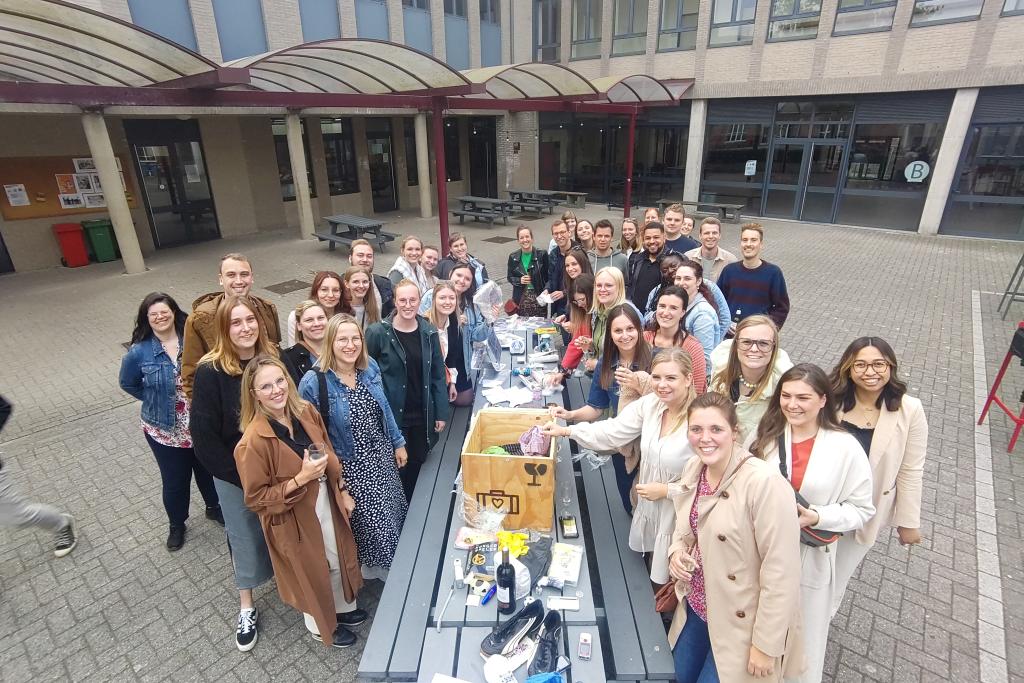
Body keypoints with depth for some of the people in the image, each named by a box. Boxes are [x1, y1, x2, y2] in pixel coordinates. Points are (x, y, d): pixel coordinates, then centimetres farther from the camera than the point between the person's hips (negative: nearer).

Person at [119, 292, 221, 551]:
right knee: (175, 481, 15)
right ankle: (176, 524, 41)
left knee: (208, 470, 20)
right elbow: (128, 384, 7)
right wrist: (156, 401, 1)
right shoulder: (139, 352, -12)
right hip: (165, 430, -1)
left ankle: (214, 507, 48)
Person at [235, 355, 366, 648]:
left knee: (338, 556, 25)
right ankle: (322, 625, 49)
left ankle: (343, 607, 55)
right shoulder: (253, 441, -28)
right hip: (293, 517, -5)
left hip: (326, 501, 5)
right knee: (312, 570, 19)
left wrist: (343, 491, 3)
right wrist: (301, 479, -30)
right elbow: (255, 498, -20)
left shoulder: (306, 412, -11)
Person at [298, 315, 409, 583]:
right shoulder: (314, 382, -21)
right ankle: (388, 570, 34)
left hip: (382, 455, 6)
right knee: (373, 522, 6)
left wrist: (398, 443, 11)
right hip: (352, 468, -5)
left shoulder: (370, 367, -4)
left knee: (395, 512, 18)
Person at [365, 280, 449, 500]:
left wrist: (441, 414, 2)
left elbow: (438, 375, 3)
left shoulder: (428, 332, 0)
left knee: (417, 466, 16)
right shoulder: (378, 332, -11)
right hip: (392, 416, -3)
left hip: (423, 416, 3)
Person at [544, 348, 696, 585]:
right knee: (655, 572, 28)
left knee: (672, 584, 17)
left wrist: (666, 490, -19)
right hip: (650, 510, 6)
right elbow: (614, 431, -5)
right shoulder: (650, 403, -10)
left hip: (679, 519, -5)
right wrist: (566, 431, -8)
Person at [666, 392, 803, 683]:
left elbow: (781, 572, -23)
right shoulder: (692, 469, -4)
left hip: (741, 623, -6)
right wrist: (677, 550, -7)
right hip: (695, 608, 6)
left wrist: (766, 645, -17)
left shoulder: (765, 483, -27)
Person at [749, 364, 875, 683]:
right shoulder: (766, 436, -6)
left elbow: (862, 510, -6)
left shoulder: (846, 448, -11)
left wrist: (816, 517, -20)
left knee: (804, 643, 18)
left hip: (810, 561, -1)